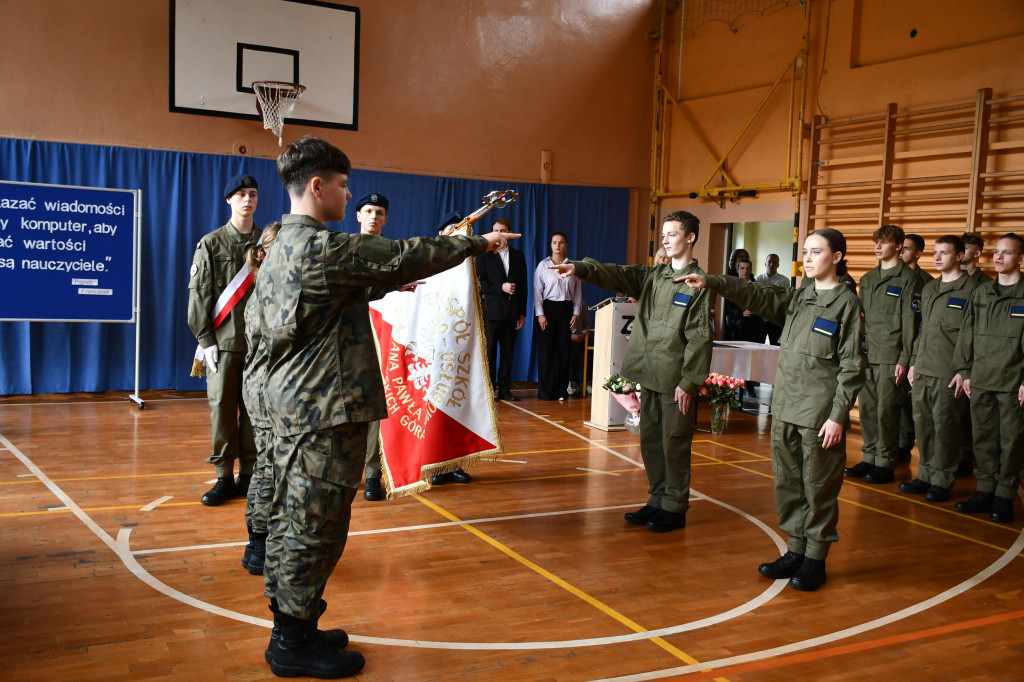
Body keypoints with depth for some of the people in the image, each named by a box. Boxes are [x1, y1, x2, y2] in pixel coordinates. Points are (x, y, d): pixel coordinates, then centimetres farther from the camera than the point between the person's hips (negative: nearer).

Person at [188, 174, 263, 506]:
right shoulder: (211, 243, 4)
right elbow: (199, 295, 1)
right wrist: (206, 340, -6)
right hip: (223, 342, -1)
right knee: (222, 407, 1)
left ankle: (249, 474, 14)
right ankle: (224, 477, 9)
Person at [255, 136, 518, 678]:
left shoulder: (281, 247, 13)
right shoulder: (322, 248, -19)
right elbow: (404, 257, -15)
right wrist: (478, 243, -4)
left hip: (293, 404, 11)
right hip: (326, 411, -10)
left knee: (292, 520, 16)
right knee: (315, 527, 0)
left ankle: (289, 627, 28)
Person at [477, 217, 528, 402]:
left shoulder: (518, 256, 14)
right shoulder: (484, 255, 5)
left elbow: (523, 285, 12)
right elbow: (480, 283, -2)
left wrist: (522, 312, 7)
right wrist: (501, 288, -14)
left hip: (512, 311, 3)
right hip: (491, 311, -3)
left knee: (508, 351, 4)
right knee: (489, 351, -1)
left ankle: (504, 388, 9)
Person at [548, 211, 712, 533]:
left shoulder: (699, 282, -8)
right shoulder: (653, 275, 12)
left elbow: (699, 337, -12)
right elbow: (616, 274, 0)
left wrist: (689, 382, -15)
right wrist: (580, 268, -17)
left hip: (676, 379, -7)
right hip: (650, 374, 7)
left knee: (674, 443, 2)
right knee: (650, 440, 14)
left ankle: (674, 508, 14)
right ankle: (657, 500, 27)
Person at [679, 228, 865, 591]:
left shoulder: (847, 303, -6)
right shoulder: (797, 297, 12)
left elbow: (851, 367, -9)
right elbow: (759, 296, 2)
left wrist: (838, 415, -13)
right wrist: (710, 282, -10)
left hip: (820, 414, -6)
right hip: (785, 408, 6)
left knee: (819, 487, 2)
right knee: (787, 482, 12)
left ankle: (815, 559, 15)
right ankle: (795, 551, 25)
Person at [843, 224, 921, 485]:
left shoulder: (908, 279, -4)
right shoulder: (868, 279, 16)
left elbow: (910, 322, -9)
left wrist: (905, 360, -13)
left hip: (891, 357, -6)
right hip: (866, 356, 6)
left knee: (886, 412, -2)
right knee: (867, 409, 9)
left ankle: (885, 464, 7)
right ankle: (869, 458, 19)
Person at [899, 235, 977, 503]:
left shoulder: (970, 289, -6)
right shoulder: (928, 289, 17)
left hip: (949, 375, -7)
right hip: (922, 372, 7)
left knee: (945, 427, -2)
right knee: (923, 424, 10)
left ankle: (942, 480, 9)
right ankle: (926, 475, 21)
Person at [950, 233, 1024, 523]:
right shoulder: (980, 293, 12)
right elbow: (968, 334, 14)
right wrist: (964, 370, 9)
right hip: (980, 380, 5)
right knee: (983, 437, 10)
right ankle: (985, 491, 19)